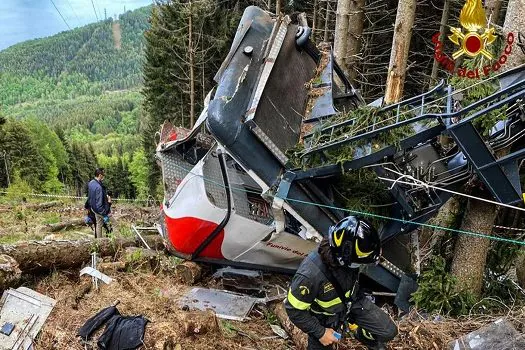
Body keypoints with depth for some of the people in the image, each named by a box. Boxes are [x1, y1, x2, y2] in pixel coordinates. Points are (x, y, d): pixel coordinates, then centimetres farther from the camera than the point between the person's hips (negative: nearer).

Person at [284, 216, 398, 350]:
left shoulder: (346, 259, -26)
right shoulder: (310, 275, -43)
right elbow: (294, 310, -26)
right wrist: (320, 333, -18)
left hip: (353, 302, 4)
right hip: (325, 317, -4)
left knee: (389, 332, 4)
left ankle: (362, 336, 34)